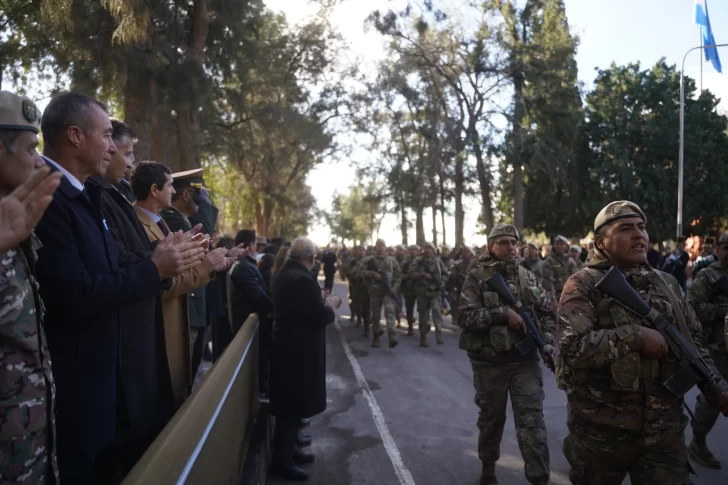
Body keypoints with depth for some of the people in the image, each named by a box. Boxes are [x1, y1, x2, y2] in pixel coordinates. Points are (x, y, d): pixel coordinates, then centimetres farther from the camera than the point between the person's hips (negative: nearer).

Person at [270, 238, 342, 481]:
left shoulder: (284, 273, 8)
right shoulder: (302, 278, -25)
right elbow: (319, 316, -24)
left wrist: (323, 303, 11)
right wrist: (330, 305, -5)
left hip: (288, 345, 10)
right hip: (298, 350, -10)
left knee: (289, 404, 21)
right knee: (294, 405, 3)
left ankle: (287, 449, 35)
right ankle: (281, 460, 16)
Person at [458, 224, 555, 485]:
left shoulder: (528, 277, 6)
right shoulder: (476, 276, -7)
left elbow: (545, 313, 9)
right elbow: (466, 315, -16)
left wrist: (548, 342, -7)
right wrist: (503, 313, -23)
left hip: (525, 358, 2)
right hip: (489, 360, -2)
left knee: (532, 419, -3)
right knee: (491, 418, 15)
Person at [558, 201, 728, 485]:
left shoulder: (667, 284, 7)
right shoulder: (583, 285, -11)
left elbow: (693, 342, 15)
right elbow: (573, 347, -23)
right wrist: (635, 336, -23)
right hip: (600, 433, -3)